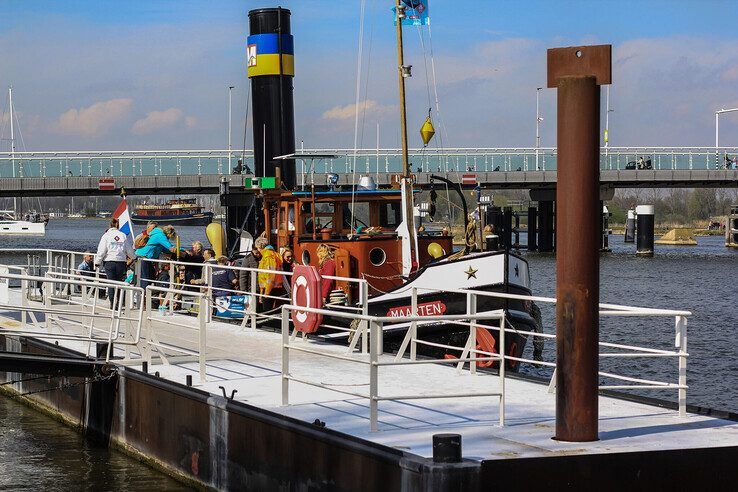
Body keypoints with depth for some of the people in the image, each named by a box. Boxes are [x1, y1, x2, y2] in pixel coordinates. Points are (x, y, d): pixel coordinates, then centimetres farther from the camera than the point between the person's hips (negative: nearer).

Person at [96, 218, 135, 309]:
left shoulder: (106, 235, -1)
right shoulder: (123, 236, 7)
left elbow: (101, 250, -3)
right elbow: (130, 251, 14)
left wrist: (98, 261, 8)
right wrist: (134, 257, 33)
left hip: (109, 261, -2)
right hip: (121, 261, 2)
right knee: (119, 282, 8)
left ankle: (112, 303, -3)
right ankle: (119, 302, 1)